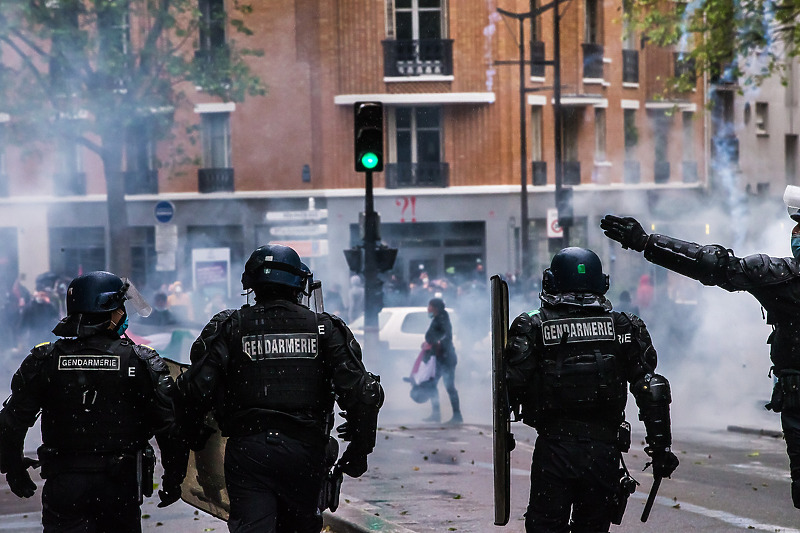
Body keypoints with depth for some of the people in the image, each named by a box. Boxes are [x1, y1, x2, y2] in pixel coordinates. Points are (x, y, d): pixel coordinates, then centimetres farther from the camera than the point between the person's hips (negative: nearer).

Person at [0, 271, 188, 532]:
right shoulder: (141, 362, -6)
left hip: (63, 485, 0)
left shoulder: (43, 361, -1)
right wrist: (173, 479, 6)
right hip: (120, 485, 0)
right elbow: (171, 427, -7)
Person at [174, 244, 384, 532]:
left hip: (247, 451, -1)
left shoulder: (229, 326, 1)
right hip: (305, 452, 1)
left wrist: (194, 434, 12)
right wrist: (359, 451, 8)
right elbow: (361, 393, -3)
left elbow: (196, 390, -7)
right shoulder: (323, 328, 4)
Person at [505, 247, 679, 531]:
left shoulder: (533, 326, 0)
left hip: (553, 447, -2)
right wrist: (661, 446, 6)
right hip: (604, 449, 2)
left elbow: (514, 383, -8)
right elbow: (651, 389, 2)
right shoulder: (622, 326, 6)